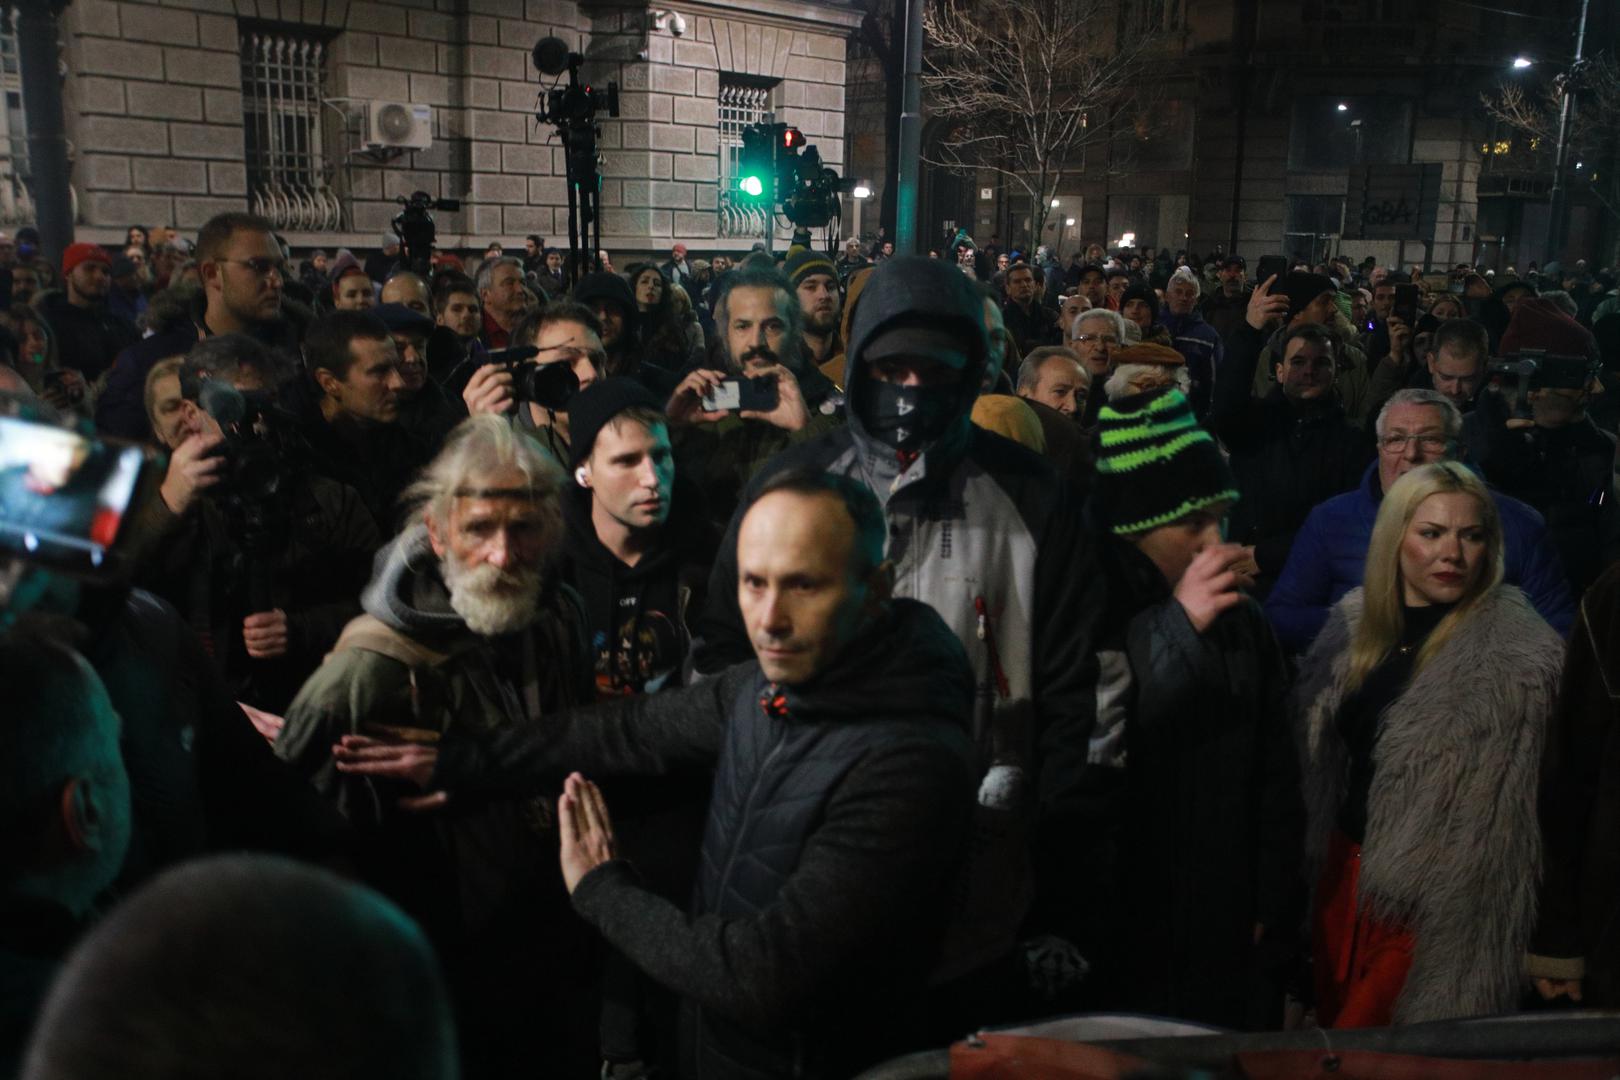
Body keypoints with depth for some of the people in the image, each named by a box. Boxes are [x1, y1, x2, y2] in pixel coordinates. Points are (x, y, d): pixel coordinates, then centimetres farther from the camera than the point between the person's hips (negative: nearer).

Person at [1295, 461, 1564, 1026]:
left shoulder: (1521, 655, -15)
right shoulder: (1354, 623, 3)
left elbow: (1517, 806, -15)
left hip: (1434, 893, -6)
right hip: (1343, 869, 6)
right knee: (1333, 1019, 19)